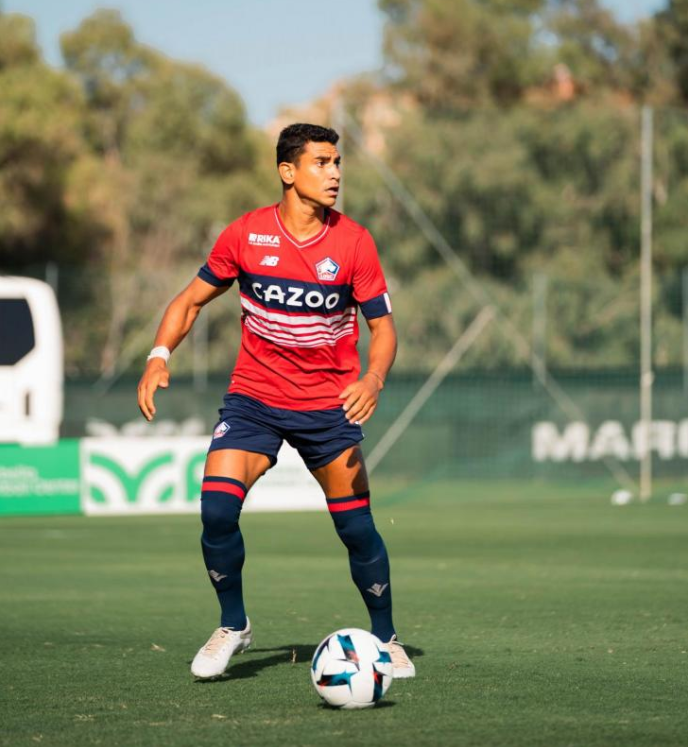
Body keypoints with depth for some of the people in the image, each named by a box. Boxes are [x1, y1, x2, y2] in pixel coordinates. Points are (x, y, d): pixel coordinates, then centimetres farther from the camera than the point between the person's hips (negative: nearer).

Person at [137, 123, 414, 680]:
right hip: (253, 397, 0)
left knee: (357, 527, -3)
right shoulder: (246, 234, -5)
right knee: (217, 508, -17)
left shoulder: (354, 242, -7)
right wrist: (160, 355, -11)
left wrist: (373, 379, -24)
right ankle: (233, 625, 6)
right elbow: (193, 300, 6)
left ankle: (386, 639, 19)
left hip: (329, 404, 0)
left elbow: (382, 325, -4)